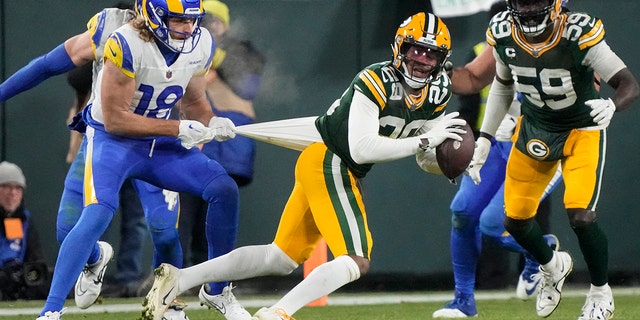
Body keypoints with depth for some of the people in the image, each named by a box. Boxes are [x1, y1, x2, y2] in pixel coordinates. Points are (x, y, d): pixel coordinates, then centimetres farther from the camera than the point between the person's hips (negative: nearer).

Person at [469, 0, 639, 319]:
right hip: (535, 128, 5)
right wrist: (484, 137, 5)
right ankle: (552, 266, 39)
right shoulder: (502, 35, -15)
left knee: (581, 217, -18)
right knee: (515, 220, 5)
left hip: (582, 129, -4)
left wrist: (612, 105, -51)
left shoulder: (579, 34, -30)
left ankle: (601, 293, 9)